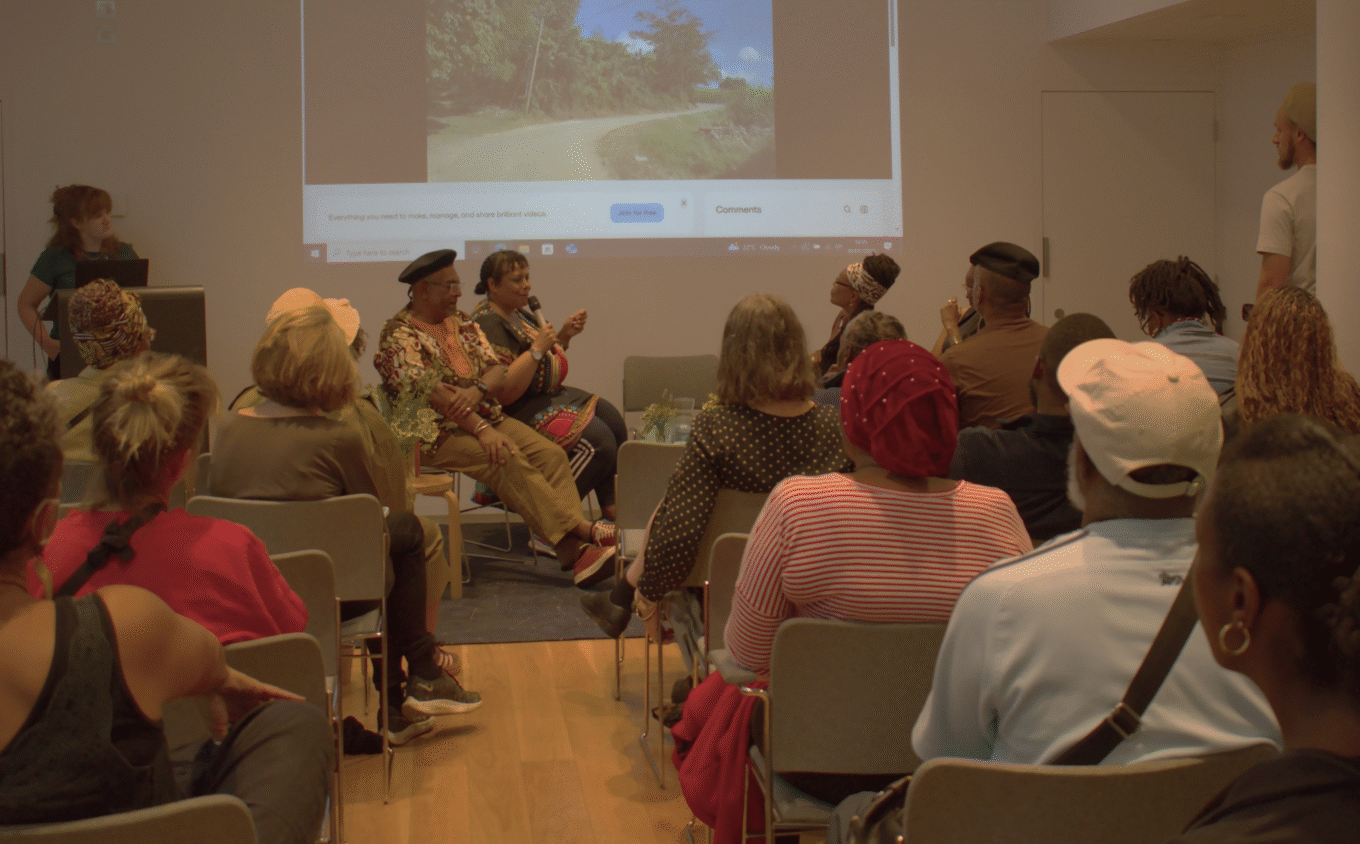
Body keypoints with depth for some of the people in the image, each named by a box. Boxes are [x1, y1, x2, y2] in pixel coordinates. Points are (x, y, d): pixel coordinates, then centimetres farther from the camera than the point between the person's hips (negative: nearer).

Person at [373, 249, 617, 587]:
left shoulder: (462, 323, 16)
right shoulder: (398, 335, -8)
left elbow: (497, 369, 8)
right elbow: (431, 392, -19)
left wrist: (477, 390, -17)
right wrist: (482, 430, -27)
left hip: (488, 417, 7)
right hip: (439, 433, -7)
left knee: (551, 454, -16)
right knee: (508, 460, -31)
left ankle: (574, 551, -29)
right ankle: (580, 528, -30)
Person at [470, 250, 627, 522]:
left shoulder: (518, 312, 12)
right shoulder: (488, 324, -20)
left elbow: (547, 361, 26)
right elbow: (504, 393, -27)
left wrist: (565, 334, 8)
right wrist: (537, 348, -26)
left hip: (547, 395, 11)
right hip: (519, 411, -10)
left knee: (613, 420, 2)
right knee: (598, 439, -22)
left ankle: (612, 510, 5)